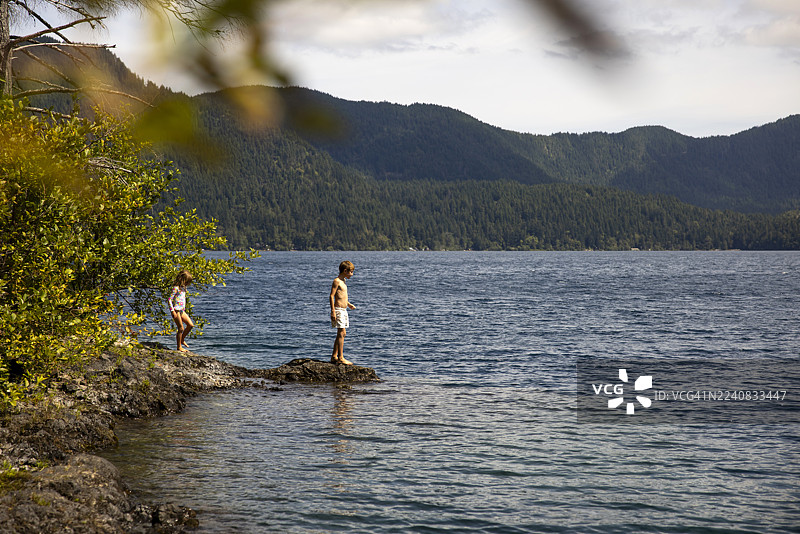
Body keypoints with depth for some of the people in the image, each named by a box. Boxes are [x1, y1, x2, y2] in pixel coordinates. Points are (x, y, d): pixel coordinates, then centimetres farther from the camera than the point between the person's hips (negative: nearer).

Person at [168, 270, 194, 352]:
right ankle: (179, 347, 5)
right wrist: (172, 311, -21)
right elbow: (169, 299, -17)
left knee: (191, 325, 5)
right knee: (181, 328, -5)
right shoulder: (176, 288, -14)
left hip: (182, 310, 9)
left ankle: (182, 339, 22)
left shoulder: (183, 288, 12)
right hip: (176, 310, -9)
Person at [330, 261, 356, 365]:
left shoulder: (343, 281, 17)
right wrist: (333, 311, -21)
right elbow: (332, 296, -16)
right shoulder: (337, 281, -12)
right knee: (341, 333, -11)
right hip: (338, 310, -10)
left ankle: (334, 357, 16)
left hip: (343, 310, 10)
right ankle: (340, 358, -11)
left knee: (342, 334, 11)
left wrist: (348, 304, 17)